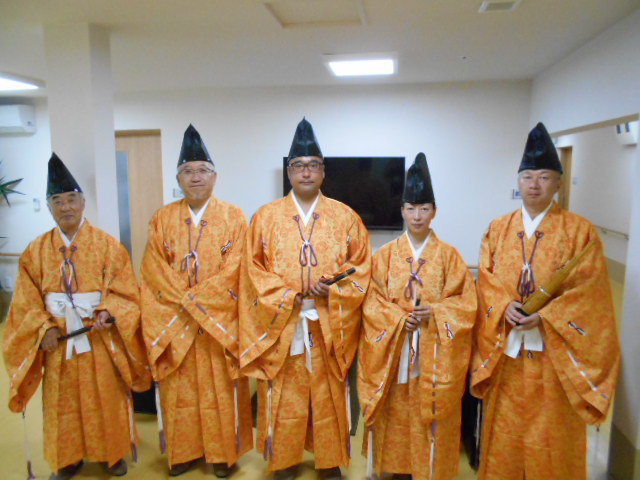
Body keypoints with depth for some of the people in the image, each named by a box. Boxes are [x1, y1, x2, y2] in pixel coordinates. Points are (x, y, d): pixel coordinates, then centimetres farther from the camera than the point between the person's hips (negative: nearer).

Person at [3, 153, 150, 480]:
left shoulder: (108, 245, -4)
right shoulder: (35, 251, 4)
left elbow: (126, 291, -5)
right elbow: (27, 301, 3)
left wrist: (107, 312, -22)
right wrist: (43, 328, -11)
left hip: (100, 339, -2)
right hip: (57, 340, 2)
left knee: (105, 399, 10)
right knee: (63, 402, 13)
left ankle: (112, 453, 30)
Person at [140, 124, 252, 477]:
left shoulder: (233, 217, -2)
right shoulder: (162, 219, 5)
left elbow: (233, 270, -9)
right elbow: (154, 271, -1)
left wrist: (194, 301, -15)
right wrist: (187, 303, -13)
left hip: (220, 321, -2)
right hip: (174, 322, 2)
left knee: (220, 390, 7)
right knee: (179, 390, 11)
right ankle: (184, 451, 29)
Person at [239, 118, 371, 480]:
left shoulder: (345, 217, 4)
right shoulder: (266, 217, 3)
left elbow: (362, 265, 4)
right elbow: (254, 268, 1)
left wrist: (332, 291, -12)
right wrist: (287, 296, -11)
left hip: (330, 326, 1)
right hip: (281, 324, 0)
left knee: (329, 397, 10)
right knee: (284, 399, 9)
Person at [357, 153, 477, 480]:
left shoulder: (449, 255, 1)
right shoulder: (386, 254, 2)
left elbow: (467, 302, -1)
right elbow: (372, 301, 0)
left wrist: (435, 312, -17)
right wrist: (398, 319, -16)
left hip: (435, 351, 0)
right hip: (394, 347, 1)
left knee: (432, 410, 5)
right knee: (396, 410, 8)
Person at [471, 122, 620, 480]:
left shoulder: (580, 231, -3)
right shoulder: (498, 229, 6)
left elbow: (589, 290, -8)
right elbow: (486, 280, 4)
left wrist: (544, 317, -18)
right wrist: (504, 306, -15)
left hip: (553, 349, -2)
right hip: (506, 347, 3)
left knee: (550, 433, 9)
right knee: (506, 430, 13)